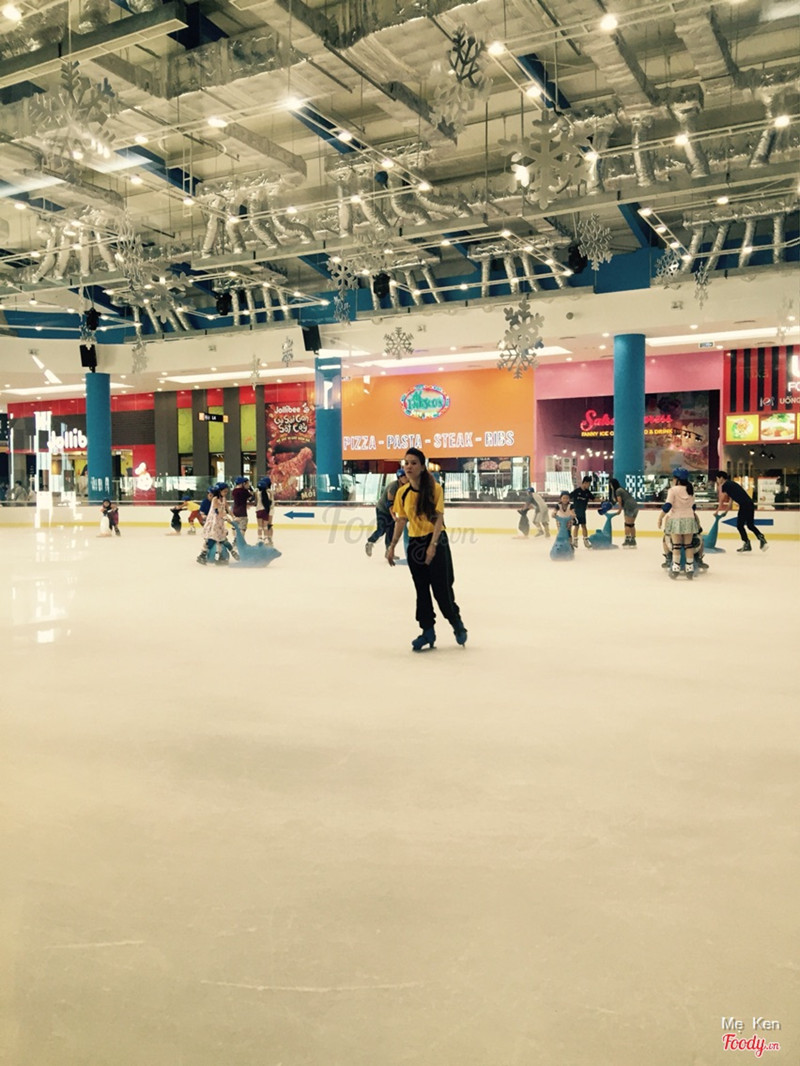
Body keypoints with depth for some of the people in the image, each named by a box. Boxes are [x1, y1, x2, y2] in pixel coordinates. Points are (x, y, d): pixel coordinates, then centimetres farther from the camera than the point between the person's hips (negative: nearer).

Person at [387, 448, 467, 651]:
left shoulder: (434, 488, -11)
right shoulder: (402, 492, 2)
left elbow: (439, 518, -13)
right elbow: (401, 521, 8)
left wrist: (433, 545, -20)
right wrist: (392, 546, 5)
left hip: (436, 542, -4)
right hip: (414, 544, 4)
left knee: (442, 588, 0)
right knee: (422, 590, 8)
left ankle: (457, 625, 22)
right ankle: (428, 632, 18)